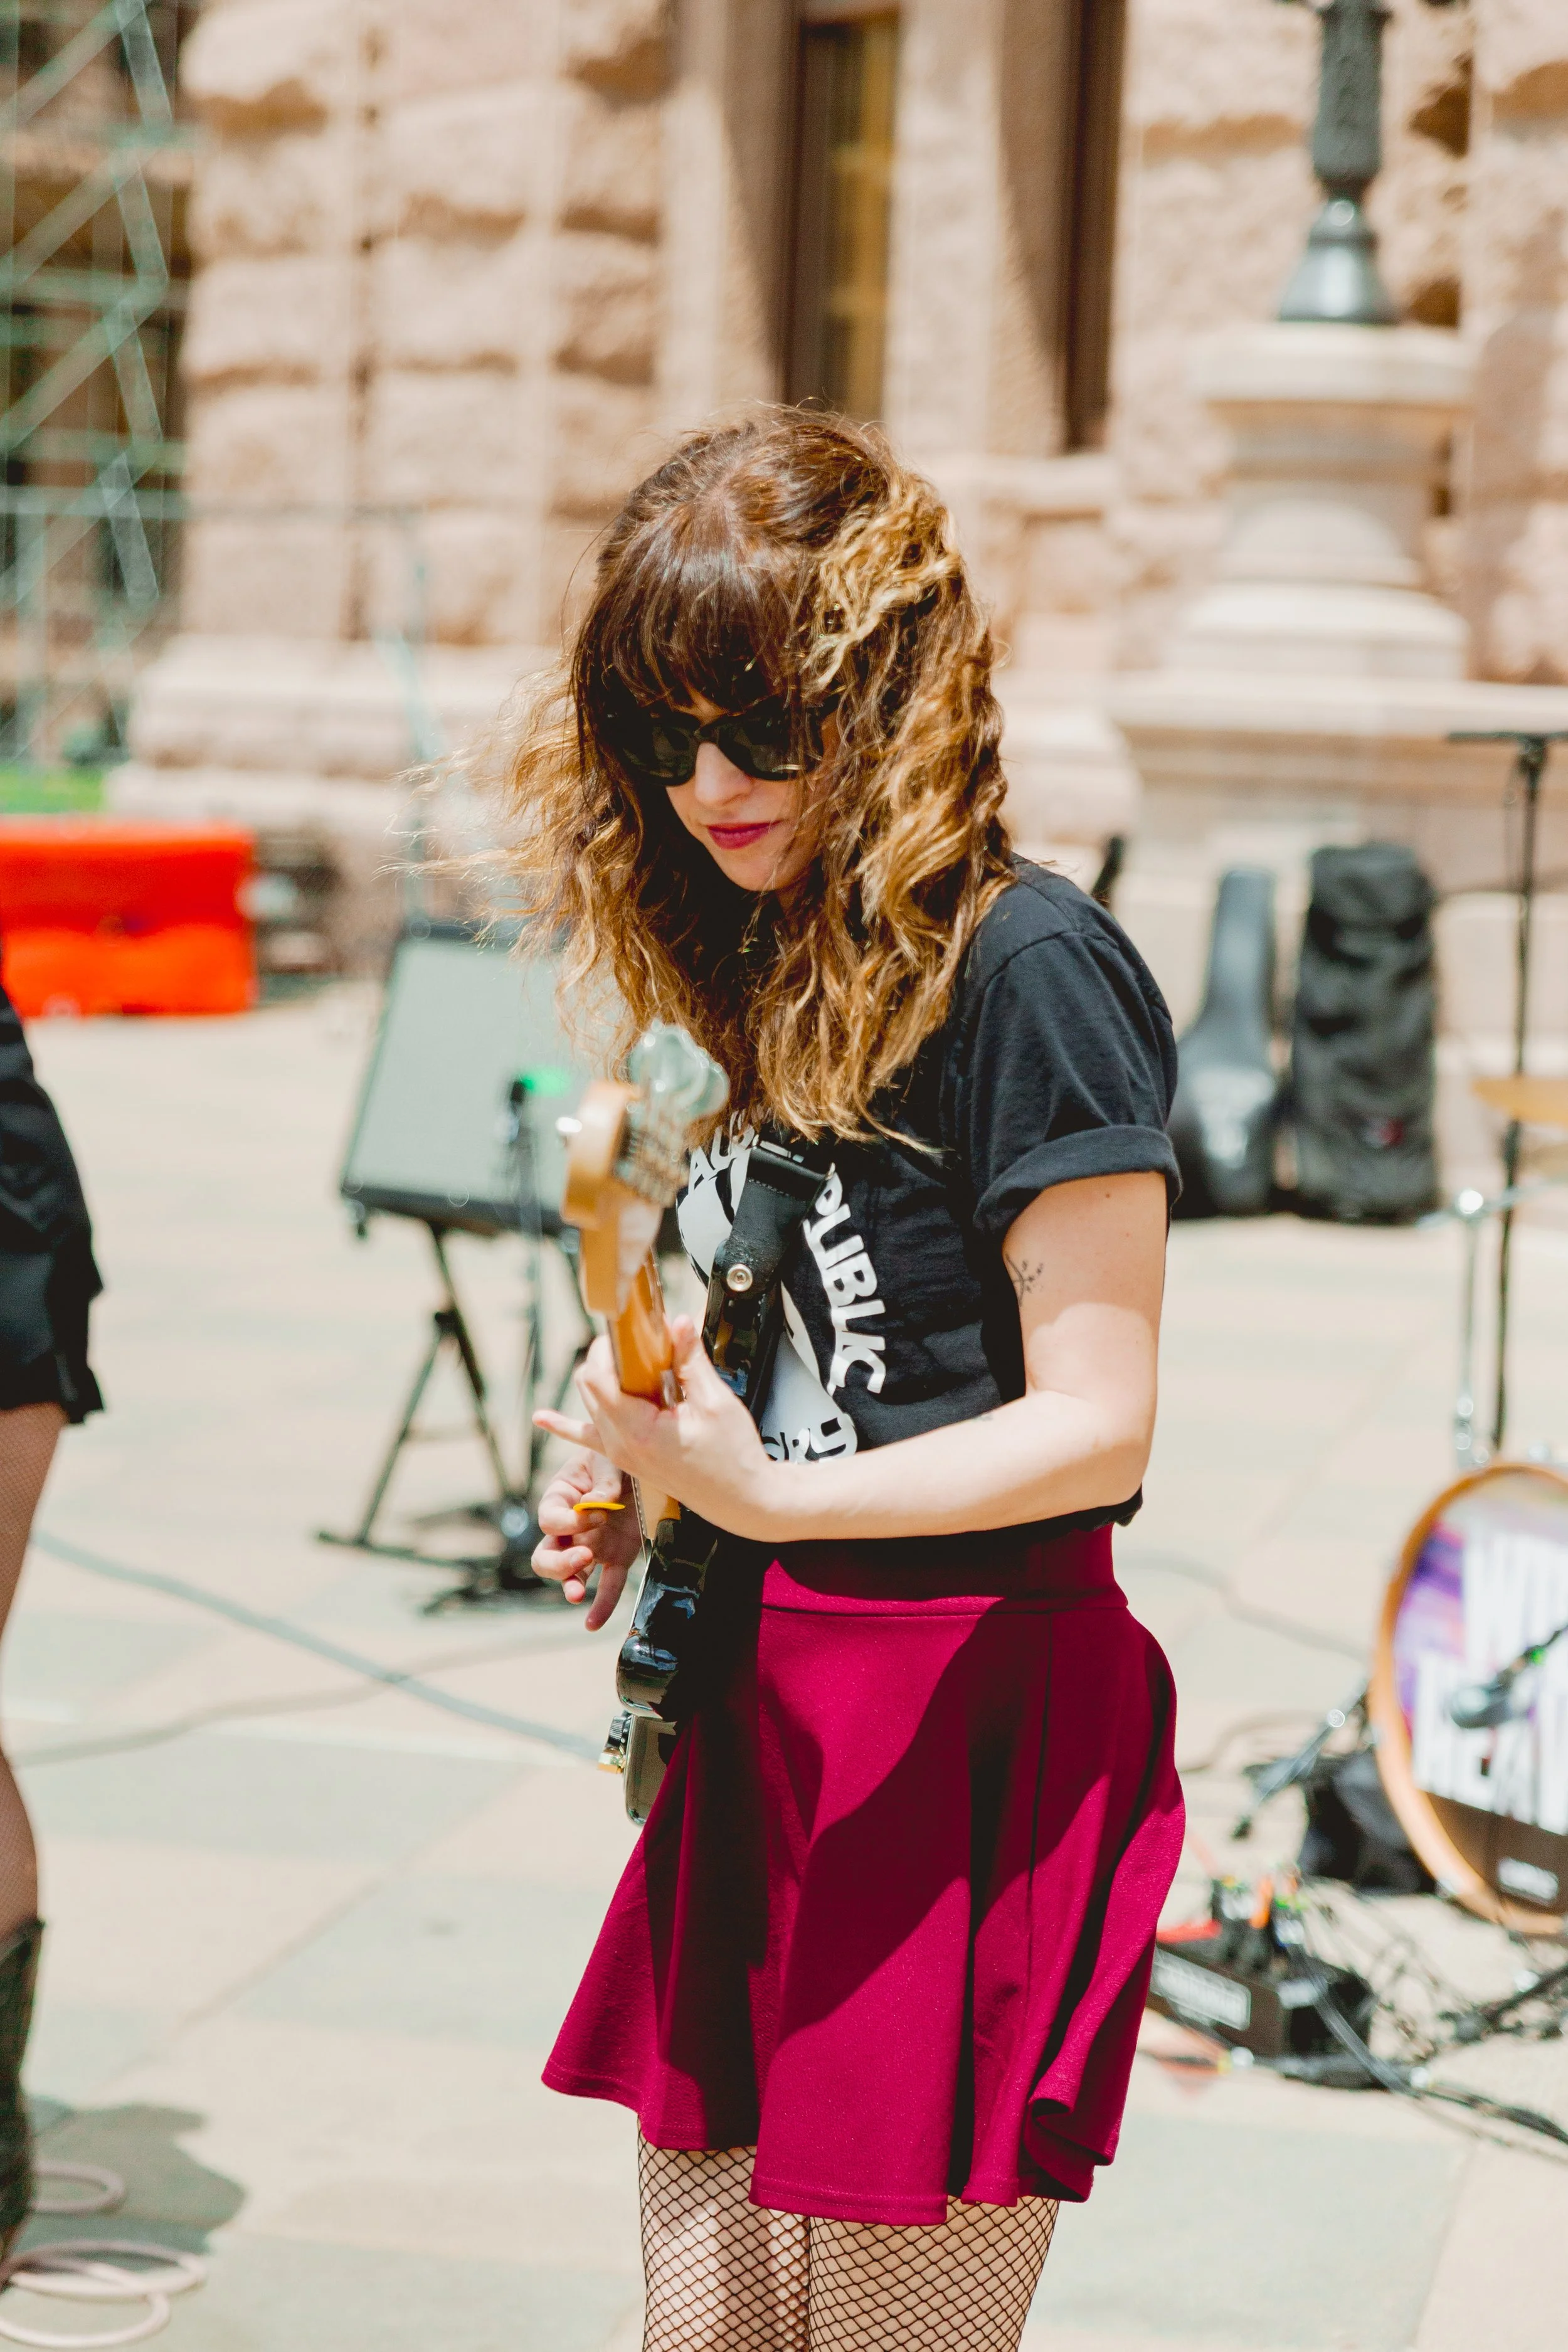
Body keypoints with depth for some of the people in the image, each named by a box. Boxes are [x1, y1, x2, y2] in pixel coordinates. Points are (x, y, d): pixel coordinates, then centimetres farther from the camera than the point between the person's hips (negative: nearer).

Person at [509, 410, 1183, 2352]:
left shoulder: (1028, 971, -13)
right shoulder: (755, 974, 12)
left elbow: (1095, 1424, -16)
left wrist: (778, 1498, -25)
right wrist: (643, 1497, 3)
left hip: (969, 1719, -8)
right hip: (751, 1721, 8)